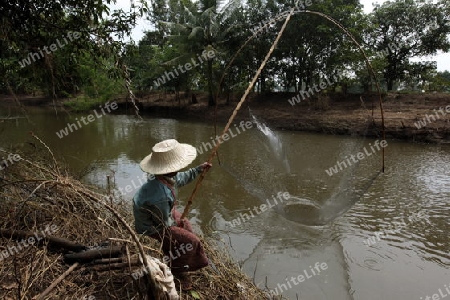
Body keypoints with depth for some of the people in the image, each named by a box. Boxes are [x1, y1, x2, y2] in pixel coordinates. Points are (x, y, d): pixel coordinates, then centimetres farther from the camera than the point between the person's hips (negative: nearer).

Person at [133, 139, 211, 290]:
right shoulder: (161, 196, -43)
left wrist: (199, 169, 8)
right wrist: (176, 222, -4)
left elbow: (181, 179, 6)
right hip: (151, 227, -8)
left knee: (186, 225, 25)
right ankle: (177, 269, 24)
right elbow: (164, 223, -25)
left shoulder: (166, 175, -19)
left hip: (162, 213, 8)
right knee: (191, 241, -2)